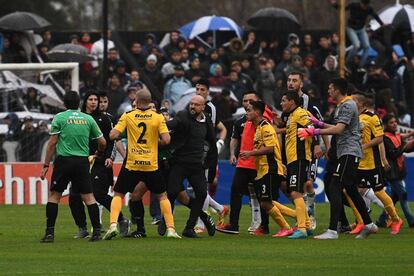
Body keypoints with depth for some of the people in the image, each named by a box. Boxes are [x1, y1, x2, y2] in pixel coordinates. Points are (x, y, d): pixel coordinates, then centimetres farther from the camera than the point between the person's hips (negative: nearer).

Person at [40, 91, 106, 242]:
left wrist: (46, 165, 0)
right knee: (88, 197, 5)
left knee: (54, 196, 6)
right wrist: (99, 154, 33)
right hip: (82, 161, 2)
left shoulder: (59, 118, -1)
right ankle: (97, 231, 0)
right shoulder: (88, 119, 8)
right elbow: (102, 142, 11)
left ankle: (50, 233, 1)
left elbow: (52, 143, -4)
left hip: (63, 160, -2)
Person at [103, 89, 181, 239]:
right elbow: (166, 140, -10)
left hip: (131, 164, 0)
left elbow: (113, 135, -9)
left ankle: (113, 225, -9)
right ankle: (170, 229, 8)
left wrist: (113, 131, 14)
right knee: (162, 195, 16)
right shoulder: (158, 118, -3)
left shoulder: (127, 116, -3)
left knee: (118, 194, 11)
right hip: (151, 165, 1)